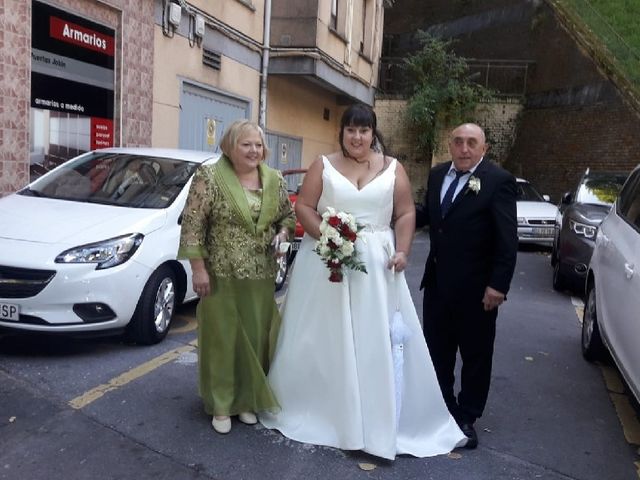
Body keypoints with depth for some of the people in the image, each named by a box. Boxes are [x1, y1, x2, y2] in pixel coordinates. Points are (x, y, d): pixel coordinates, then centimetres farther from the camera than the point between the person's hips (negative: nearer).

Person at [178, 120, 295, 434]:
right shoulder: (209, 178, -9)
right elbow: (192, 225, -10)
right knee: (222, 337, 5)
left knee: (256, 336, 11)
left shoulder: (274, 180, 5)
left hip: (261, 277, 4)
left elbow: (288, 215, 16)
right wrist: (198, 268, -13)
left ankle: (248, 398, 29)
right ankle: (221, 405, 20)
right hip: (221, 275, -4)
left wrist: (283, 232, -5)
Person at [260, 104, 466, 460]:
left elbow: (406, 214, 5)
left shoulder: (393, 168, 8)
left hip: (376, 265, 1)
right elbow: (304, 207, -1)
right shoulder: (324, 166, 5)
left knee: (378, 342, 3)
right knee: (324, 338, 6)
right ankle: (318, 411, 23)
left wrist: (402, 251, -9)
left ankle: (379, 420, 17)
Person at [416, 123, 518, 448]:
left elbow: (507, 238, -16)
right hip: (437, 280, 6)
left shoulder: (499, 180, -13)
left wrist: (498, 285, -20)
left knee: (476, 354, 11)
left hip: (475, 286, -6)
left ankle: (467, 418, 27)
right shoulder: (437, 174, 5)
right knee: (437, 349, 18)